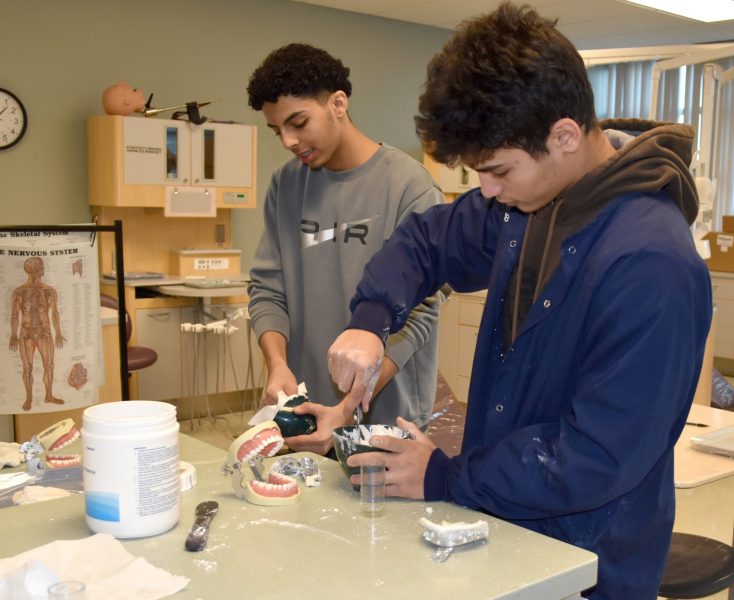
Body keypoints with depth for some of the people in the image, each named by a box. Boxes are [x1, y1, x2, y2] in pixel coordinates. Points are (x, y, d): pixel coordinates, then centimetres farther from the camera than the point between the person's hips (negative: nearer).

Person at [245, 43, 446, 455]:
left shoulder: (409, 186, -13)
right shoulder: (285, 185, 3)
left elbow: (417, 313, -16)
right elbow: (268, 287, 5)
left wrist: (350, 410, -23)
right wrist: (278, 363, -14)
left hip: (386, 418, -4)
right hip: (306, 412, 4)